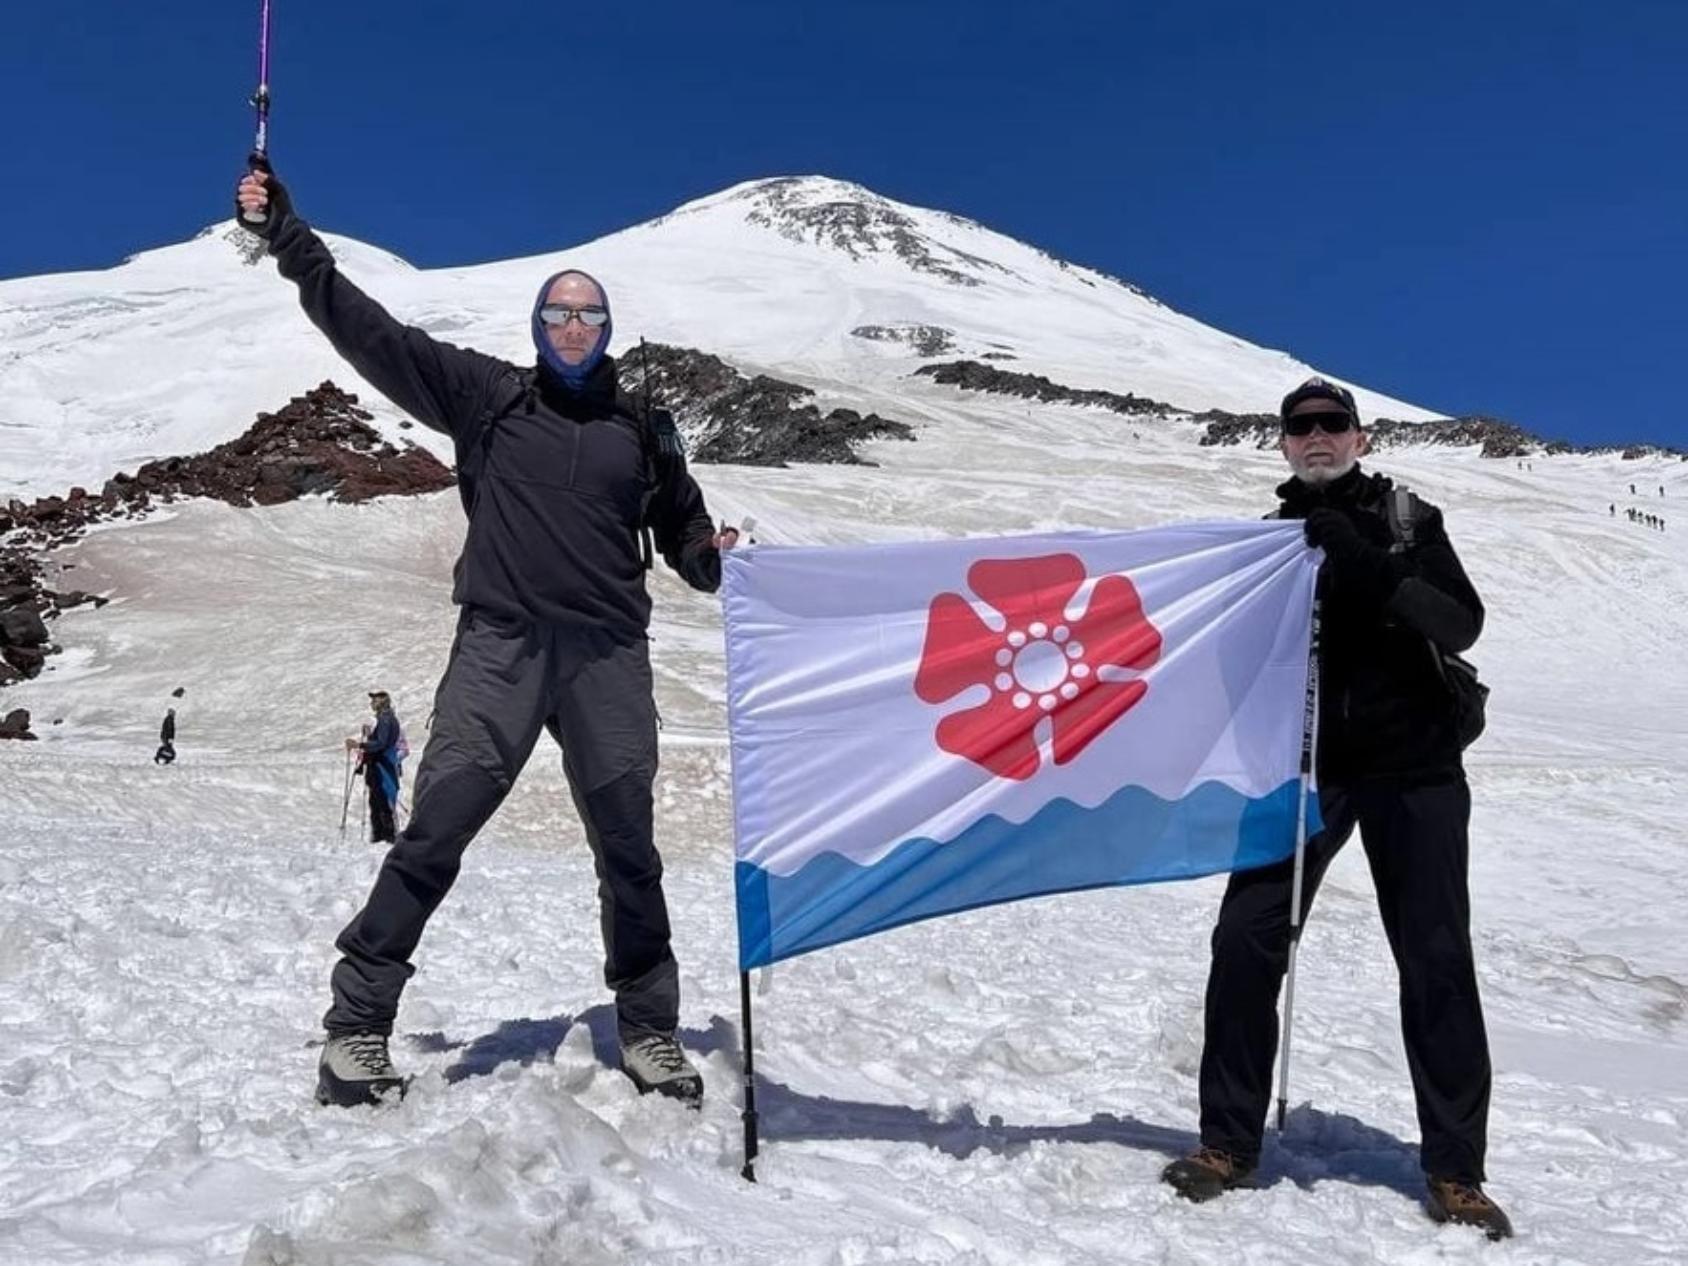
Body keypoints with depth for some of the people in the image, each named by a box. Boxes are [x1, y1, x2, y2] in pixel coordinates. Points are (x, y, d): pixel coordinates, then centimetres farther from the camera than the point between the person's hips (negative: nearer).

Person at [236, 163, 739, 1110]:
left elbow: (684, 532, 22)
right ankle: (359, 1021, 1)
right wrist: (288, 236, 2)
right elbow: (369, 331, 6)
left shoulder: (643, 432, 15)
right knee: (436, 830, -9)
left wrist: (719, 559, -1)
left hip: (609, 655, 2)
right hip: (499, 644, -1)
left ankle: (650, 1027, 16)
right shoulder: (485, 396, 10)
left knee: (628, 846, 4)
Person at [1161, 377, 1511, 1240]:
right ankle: (1228, 1143, 5)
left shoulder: (1410, 520, 5)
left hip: (1412, 767, -1)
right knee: (1246, 941, -7)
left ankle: (1454, 1171, 9)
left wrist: (1371, 571, -23)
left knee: (1436, 959, -1)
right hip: (1303, 769, 1)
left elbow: (1461, 626, -9)